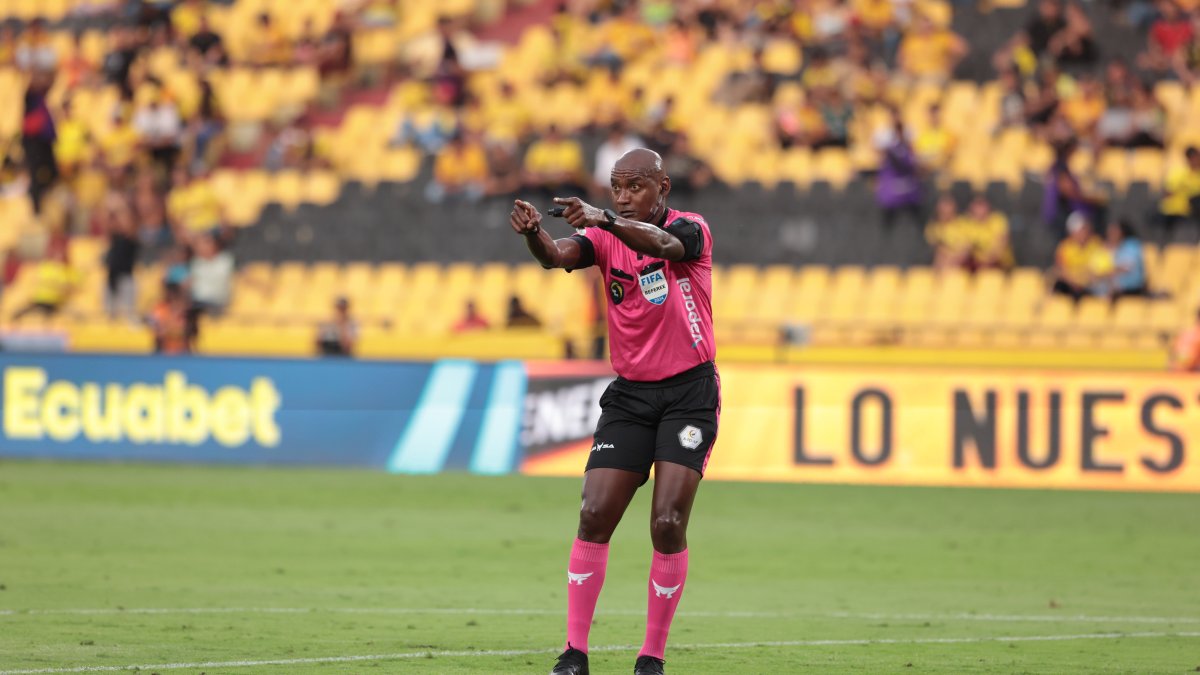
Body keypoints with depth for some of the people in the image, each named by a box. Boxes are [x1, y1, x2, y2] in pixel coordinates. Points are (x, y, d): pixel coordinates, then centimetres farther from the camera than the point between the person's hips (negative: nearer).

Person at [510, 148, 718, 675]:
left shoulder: (692, 229, -8)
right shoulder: (606, 237, 3)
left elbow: (662, 244, -32)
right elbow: (558, 256, -18)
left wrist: (603, 218, -50)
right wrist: (533, 233, -42)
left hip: (690, 391, -4)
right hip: (630, 393, 4)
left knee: (668, 524, -12)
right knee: (594, 516, -7)